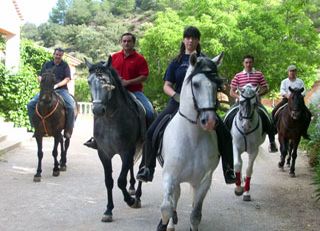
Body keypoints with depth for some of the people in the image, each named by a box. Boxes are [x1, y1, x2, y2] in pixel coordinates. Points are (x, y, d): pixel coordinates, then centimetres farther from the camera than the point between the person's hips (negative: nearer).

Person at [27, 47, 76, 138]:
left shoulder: (65, 65, 7)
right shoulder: (47, 64, 14)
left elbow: (67, 79, -3)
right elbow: (40, 77, 12)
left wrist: (56, 85, -16)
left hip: (61, 89, -3)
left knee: (71, 106, -30)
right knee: (31, 105, -14)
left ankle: (68, 130, -18)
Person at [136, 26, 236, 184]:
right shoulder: (177, 62, 9)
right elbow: (167, 86, 3)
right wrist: (176, 96, -17)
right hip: (178, 102, 1)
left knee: (224, 135, -13)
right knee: (151, 132, -11)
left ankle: (229, 171, 4)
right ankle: (147, 168, 4)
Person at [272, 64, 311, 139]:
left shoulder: (300, 81, 12)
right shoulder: (284, 81, 11)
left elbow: (303, 91, 2)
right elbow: (282, 91, -5)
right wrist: (286, 95, -27)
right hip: (286, 99, 0)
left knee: (308, 114, -18)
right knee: (274, 111, -19)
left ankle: (304, 132, -6)